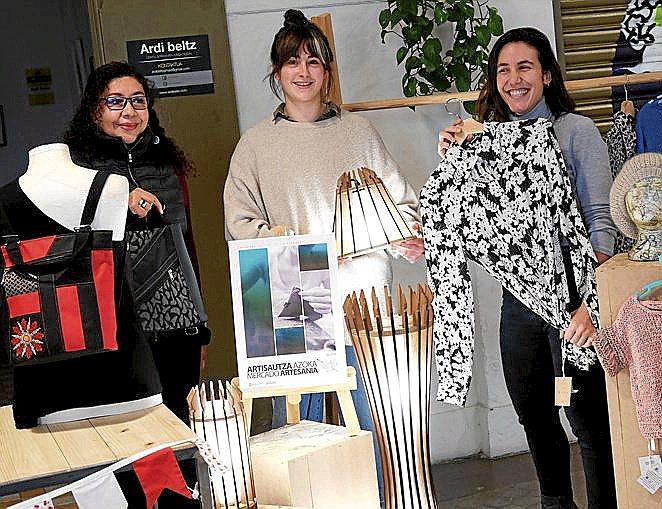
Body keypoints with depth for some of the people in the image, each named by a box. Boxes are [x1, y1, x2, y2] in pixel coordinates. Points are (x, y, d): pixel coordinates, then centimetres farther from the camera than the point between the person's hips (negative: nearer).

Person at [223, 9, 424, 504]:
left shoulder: (359, 130, 12)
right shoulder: (257, 143, 10)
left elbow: (399, 198, 13)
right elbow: (239, 219, 5)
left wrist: (409, 235, -7)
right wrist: (276, 238, -15)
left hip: (363, 294, 1)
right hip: (294, 301, 0)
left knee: (376, 420, 4)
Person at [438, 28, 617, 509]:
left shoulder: (577, 131, -6)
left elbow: (601, 221, -11)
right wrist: (450, 161, -3)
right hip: (519, 297, 5)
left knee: (587, 414, -2)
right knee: (533, 410, 17)